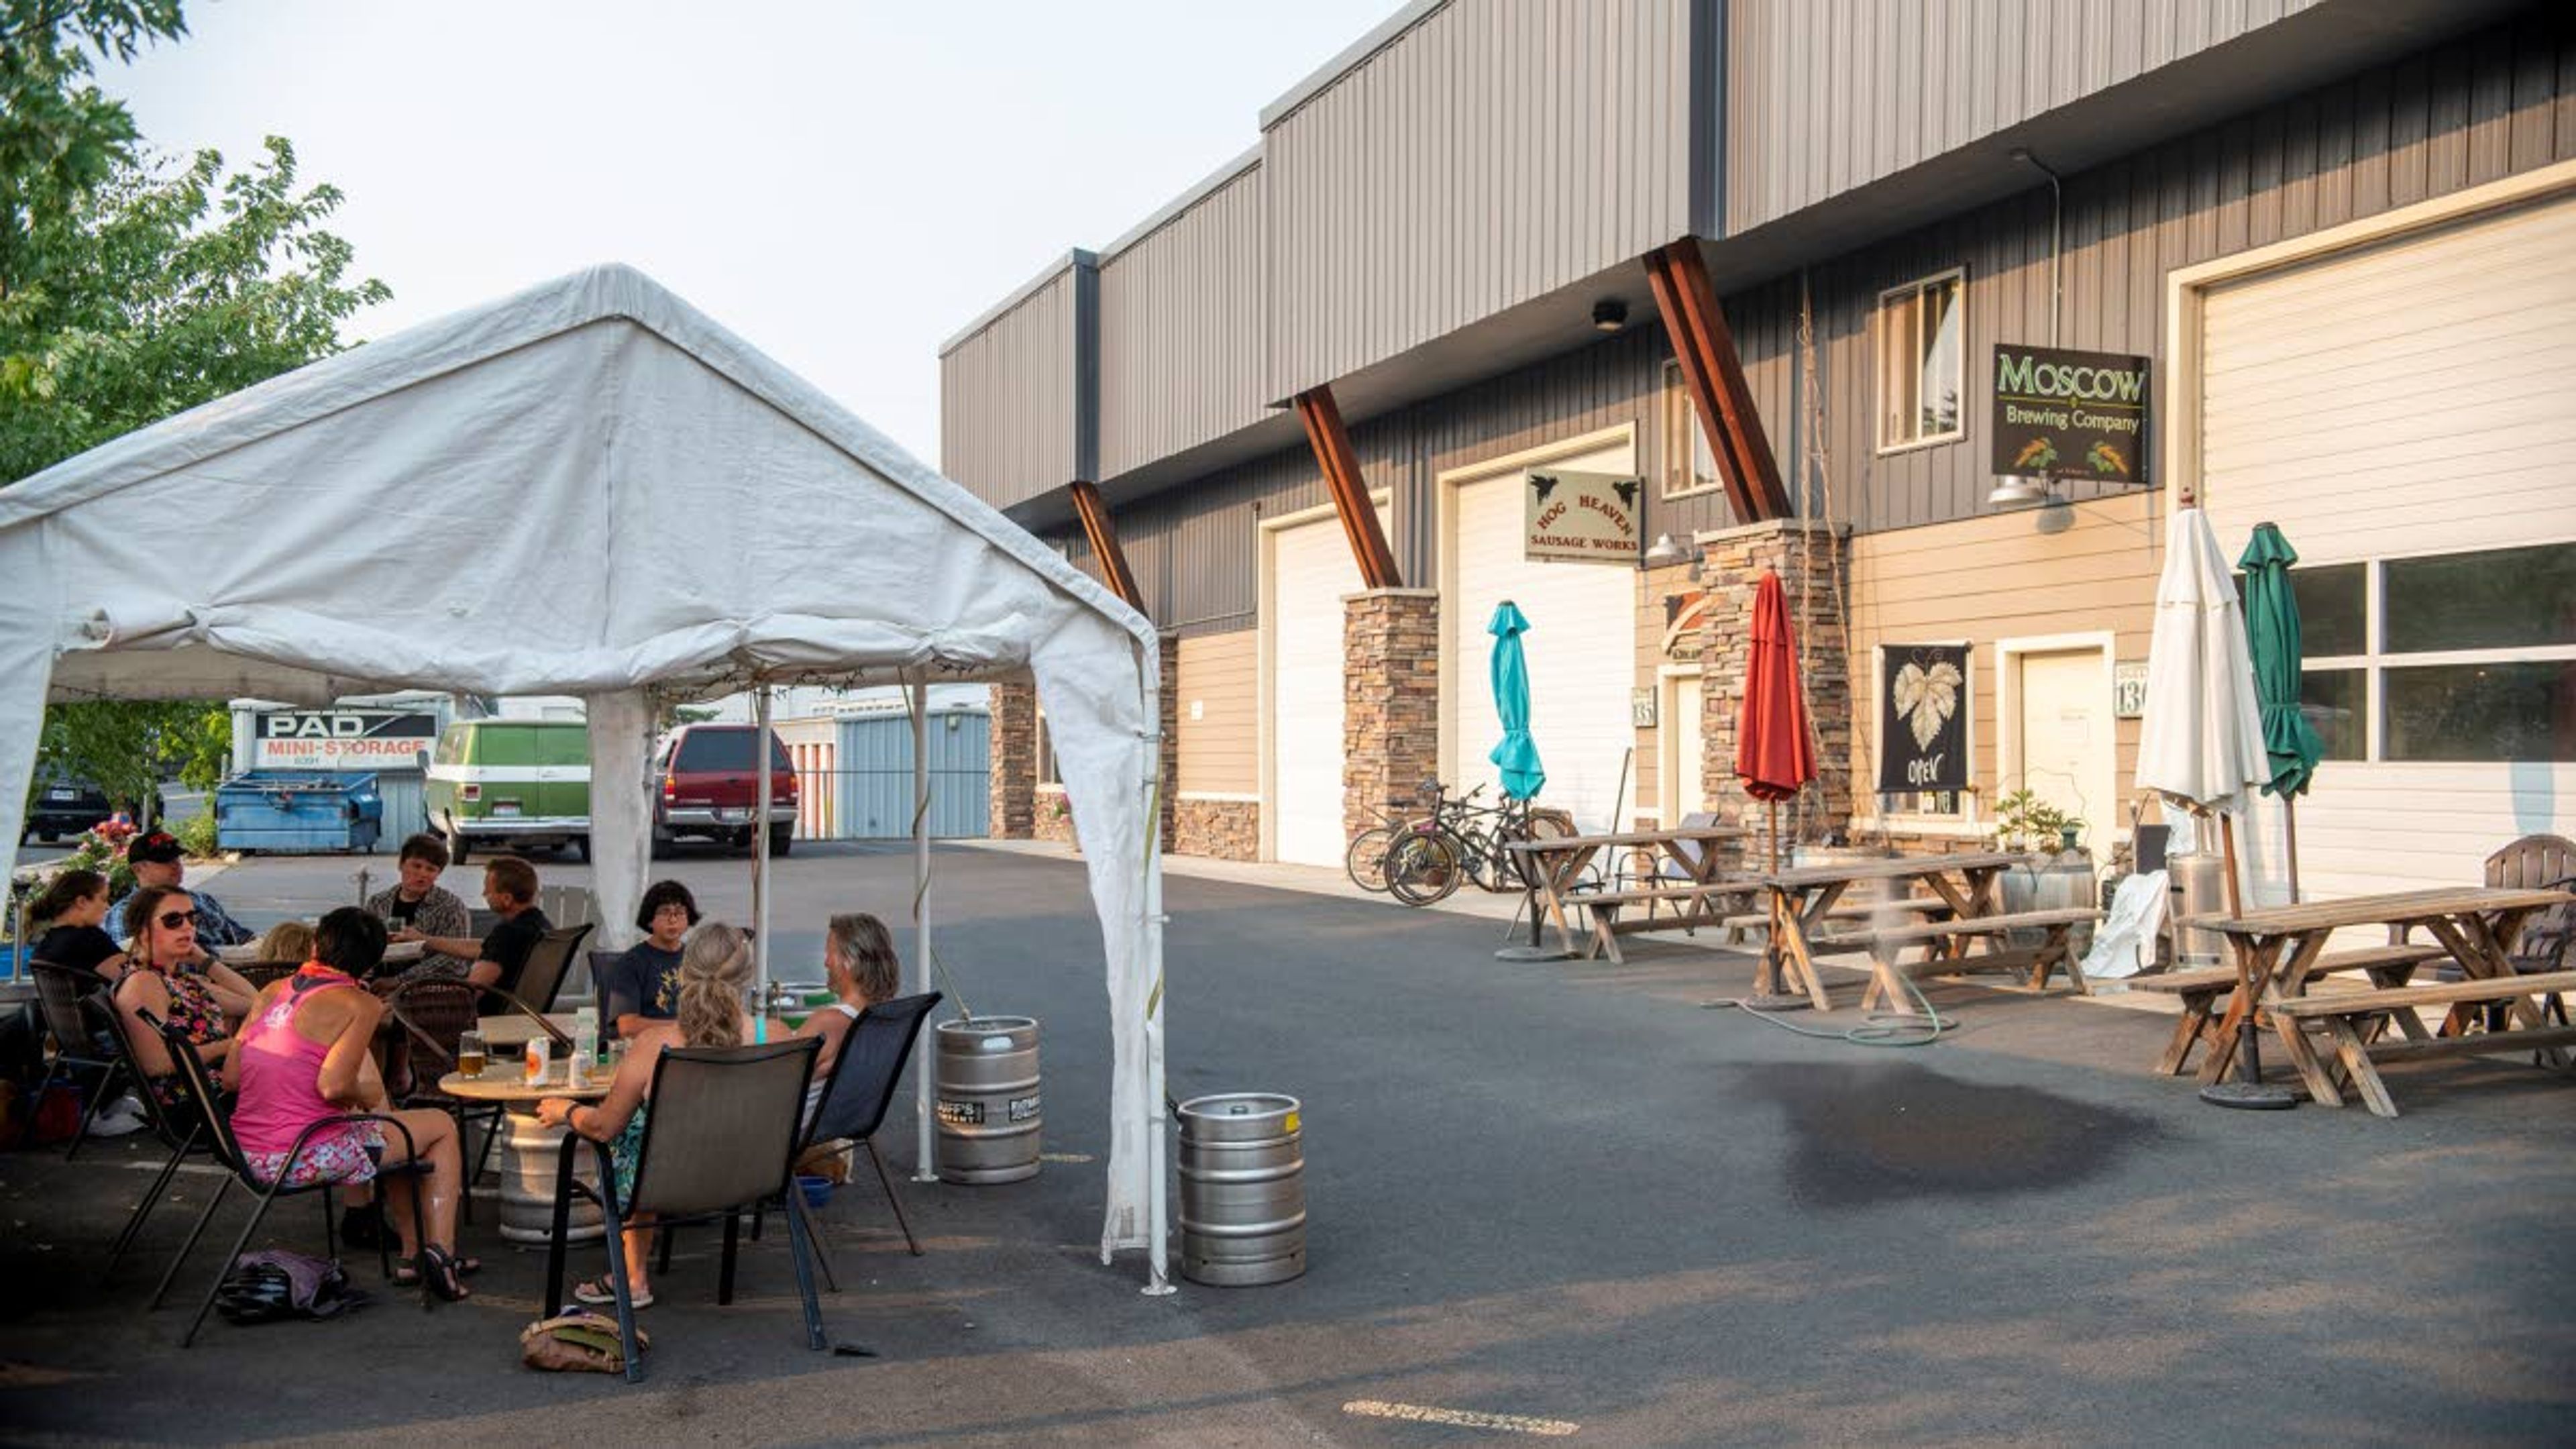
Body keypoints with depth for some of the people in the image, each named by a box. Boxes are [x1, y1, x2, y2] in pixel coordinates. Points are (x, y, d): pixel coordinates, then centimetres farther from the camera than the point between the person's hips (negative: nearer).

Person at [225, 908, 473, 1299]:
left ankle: (413, 1251, 34)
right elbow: (333, 1086, -22)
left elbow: (231, 1076, 7)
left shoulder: (273, 992, 9)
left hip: (249, 1156, 7)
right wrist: (367, 1095, -1)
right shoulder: (361, 1005, -10)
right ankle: (440, 1250, 4)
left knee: (390, 1131, 32)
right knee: (442, 1126, 13)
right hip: (306, 1160, -7)